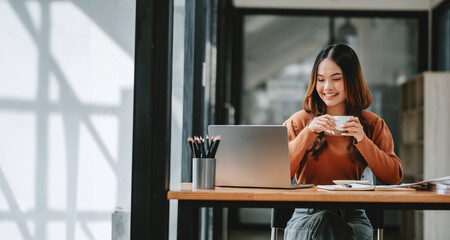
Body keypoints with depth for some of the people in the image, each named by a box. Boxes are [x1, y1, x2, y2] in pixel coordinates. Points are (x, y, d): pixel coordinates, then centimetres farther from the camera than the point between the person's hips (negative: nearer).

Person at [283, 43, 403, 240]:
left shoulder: (373, 124, 12)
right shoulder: (299, 122, 9)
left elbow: (394, 177, 1)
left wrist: (362, 141, -11)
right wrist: (308, 133, -13)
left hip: (353, 216, 0)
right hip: (307, 216, 0)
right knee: (322, 222, -36)